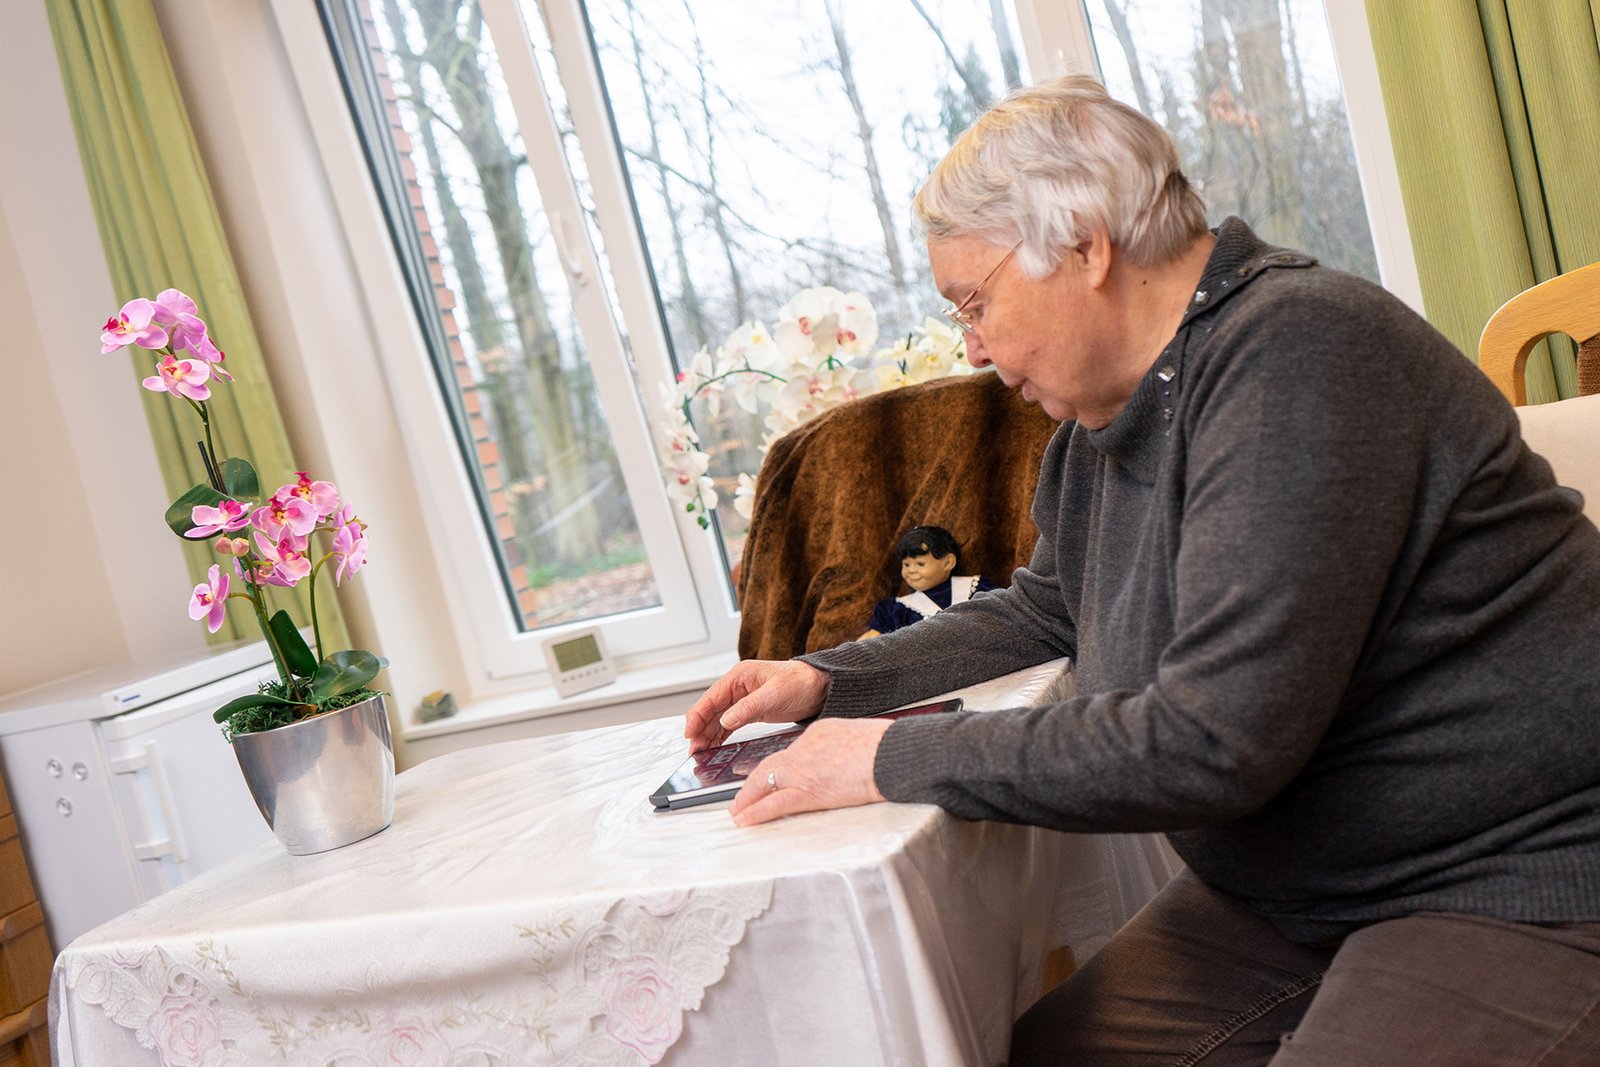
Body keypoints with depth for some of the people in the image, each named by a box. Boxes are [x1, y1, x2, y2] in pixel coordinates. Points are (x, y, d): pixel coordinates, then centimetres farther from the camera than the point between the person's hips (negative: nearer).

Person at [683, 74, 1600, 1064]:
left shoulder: (1295, 351, -23)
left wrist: (896, 758, -20)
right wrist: (827, 680, 11)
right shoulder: (1105, 417, 6)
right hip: (1291, 889, 9)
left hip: (1519, 886, -8)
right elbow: (1044, 613, 23)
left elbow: (1214, 742, -29)